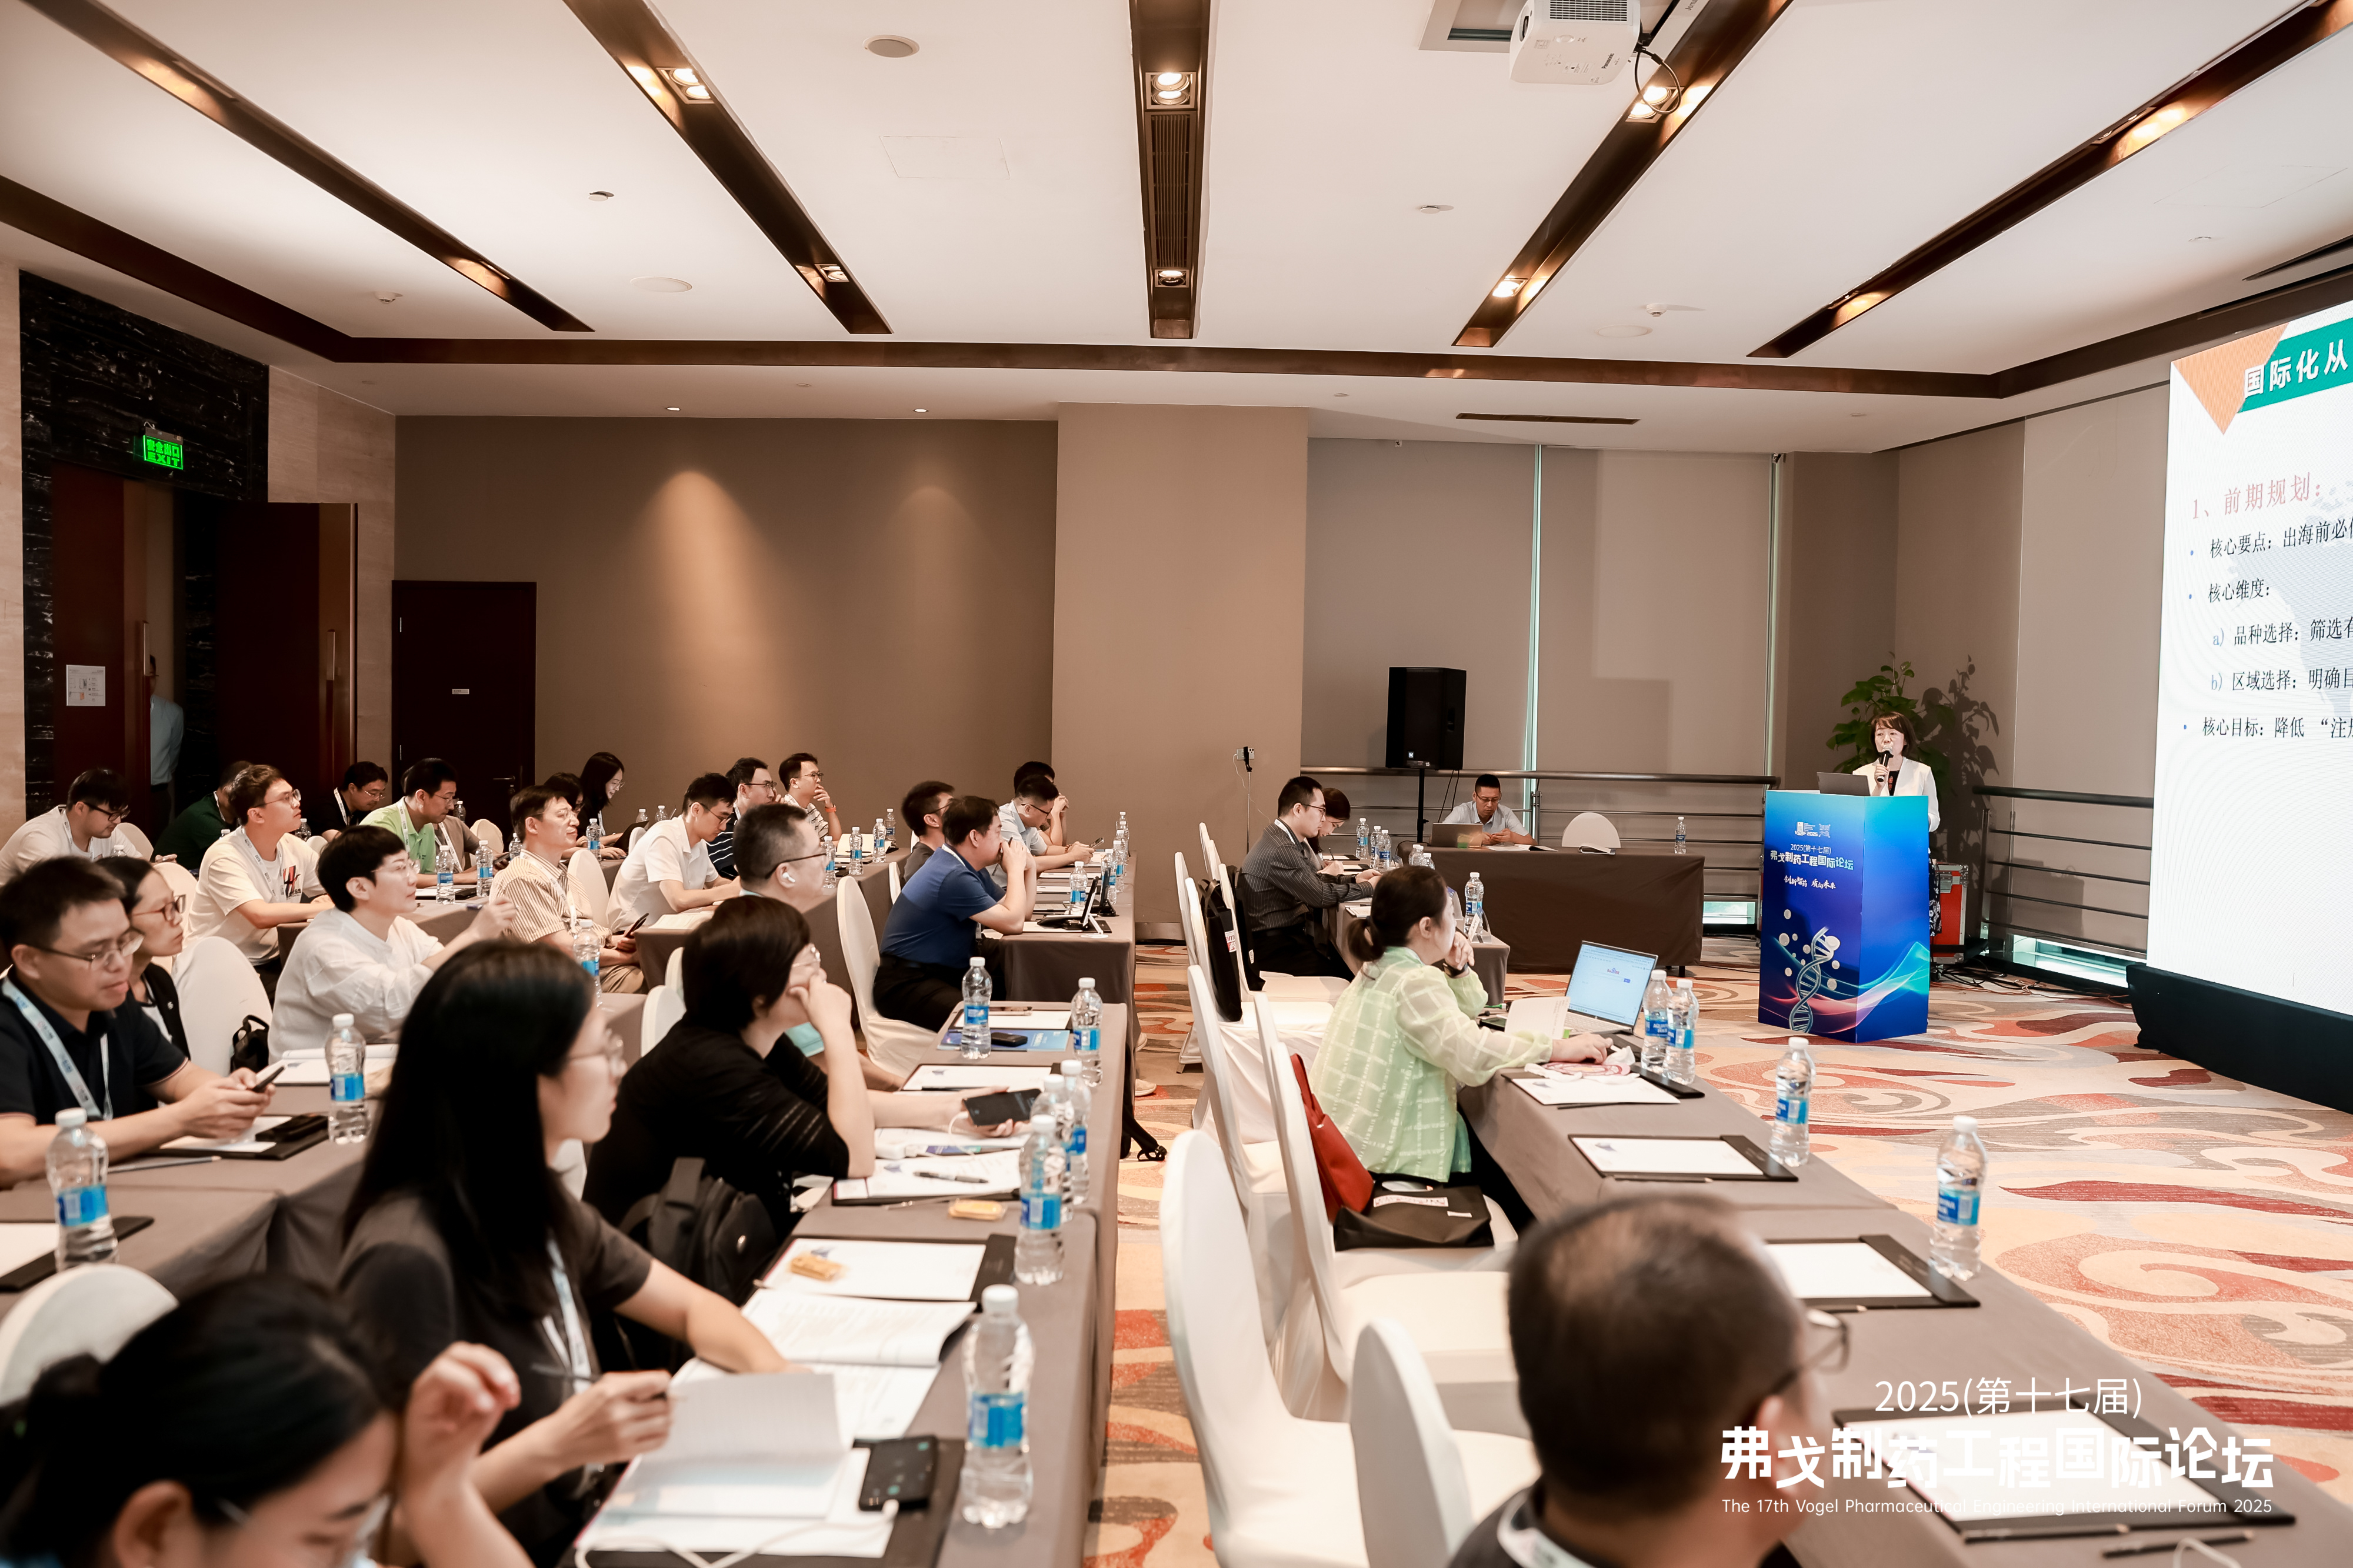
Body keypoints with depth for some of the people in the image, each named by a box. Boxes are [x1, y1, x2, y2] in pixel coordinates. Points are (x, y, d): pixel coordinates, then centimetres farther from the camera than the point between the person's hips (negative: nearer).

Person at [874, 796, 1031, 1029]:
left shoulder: (971, 870, 11)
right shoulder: (954, 877, -21)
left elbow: (1020, 912, 17)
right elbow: (1013, 923, -18)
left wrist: (1027, 868, 4)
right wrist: (1015, 868, -7)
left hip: (947, 973, 10)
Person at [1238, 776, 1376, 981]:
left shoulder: (1285, 840, 10)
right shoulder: (1280, 850, -22)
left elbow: (1314, 882, 18)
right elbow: (1320, 895, -18)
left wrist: (1355, 880, 5)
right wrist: (1366, 888, -5)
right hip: (1275, 947, -10)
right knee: (1345, 976, -17)